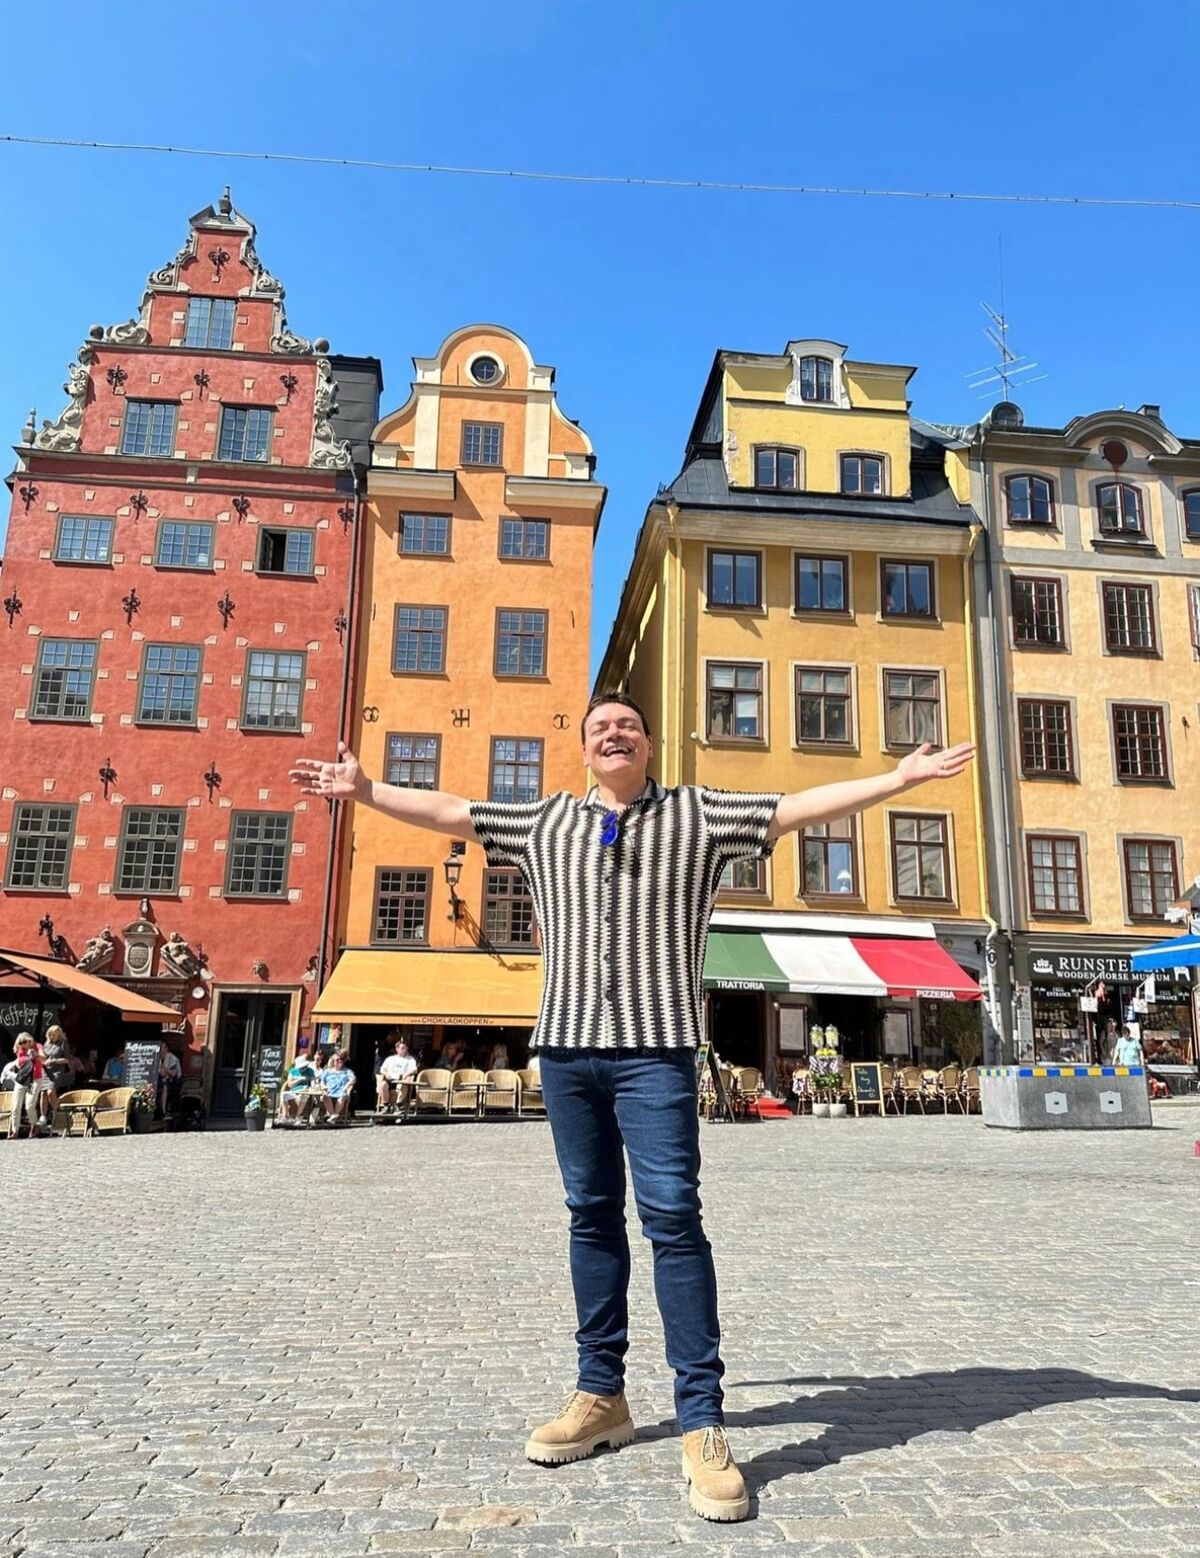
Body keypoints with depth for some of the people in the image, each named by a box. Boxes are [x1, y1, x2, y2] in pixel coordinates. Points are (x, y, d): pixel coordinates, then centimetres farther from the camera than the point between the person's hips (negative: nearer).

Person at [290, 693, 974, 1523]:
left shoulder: (698, 813, 5)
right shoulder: (545, 820, 13)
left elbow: (800, 807, 1)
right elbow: (448, 810, 18)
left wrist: (898, 778, -5)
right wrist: (366, 789, 18)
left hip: (656, 1048, -3)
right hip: (567, 1045, 4)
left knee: (672, 1215, -8)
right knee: (592, 1214, 11)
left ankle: (702, 1421, 0)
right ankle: (601, 1393, 23)